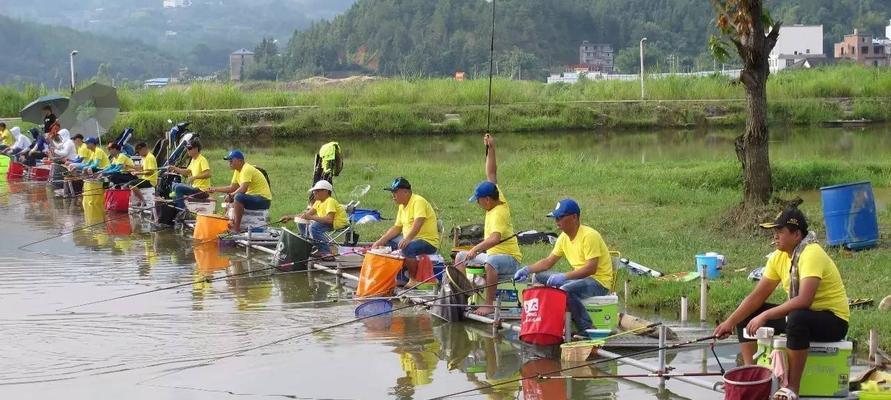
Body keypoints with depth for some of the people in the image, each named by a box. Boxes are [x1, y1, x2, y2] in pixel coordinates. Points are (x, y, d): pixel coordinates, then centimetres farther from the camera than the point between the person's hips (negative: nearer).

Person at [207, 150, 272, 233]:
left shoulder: (247, 169, -19)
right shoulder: (237, 171, 12)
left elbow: (243, 189, -29)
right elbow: (232, 188, 18)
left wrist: (231, 195, -15)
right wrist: (215, 189, 12)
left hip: (263, 199, -11)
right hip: (253, 197, 11)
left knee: (238, 197, -30)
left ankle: (236, 228, -27)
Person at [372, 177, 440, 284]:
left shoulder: (418, 201, -16)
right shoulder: (402, 206, 14)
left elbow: (418, 223, -30)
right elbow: (397, 228, 15)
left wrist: (407, 239, -45)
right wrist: (381, 241, 3)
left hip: (428, 241, -10)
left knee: (407, 248, -36)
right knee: (386, 244, 9)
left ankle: (413, 279, -22)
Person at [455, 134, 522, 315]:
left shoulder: (499, 213, -24)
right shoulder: (499, 200, 2)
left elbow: (495, 238, -38)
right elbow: (491, 174, 7)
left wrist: (475, 249, -47)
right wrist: (491, 149, 2)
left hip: (509, 259, -11)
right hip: (492, 254, 11)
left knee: (490, 263, -42)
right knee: (460, 257, 15)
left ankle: (489, 304, -41)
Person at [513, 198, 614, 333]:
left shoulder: (589, 236, -19)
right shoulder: (564, 237, 7)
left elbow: (591, 268, -27)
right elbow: (548, 261, 11)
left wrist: (564, 276, -35)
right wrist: (527, 269, -6)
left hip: (599, 281, -9)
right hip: (579, 278, 9)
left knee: (566, 290, -37)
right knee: (539, 277, 5)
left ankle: (587, 330, -25)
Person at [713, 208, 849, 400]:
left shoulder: (811, 254, -24)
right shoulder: (778, 257, 1)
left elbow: (804, 300, -36)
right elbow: (757, 296, 3)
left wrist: (765, 316, -35)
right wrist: (730, 322, -6)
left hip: (833, 320, -9)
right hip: (799, 315, 9)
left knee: (796, 319, -40)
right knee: (747, 316, 5)